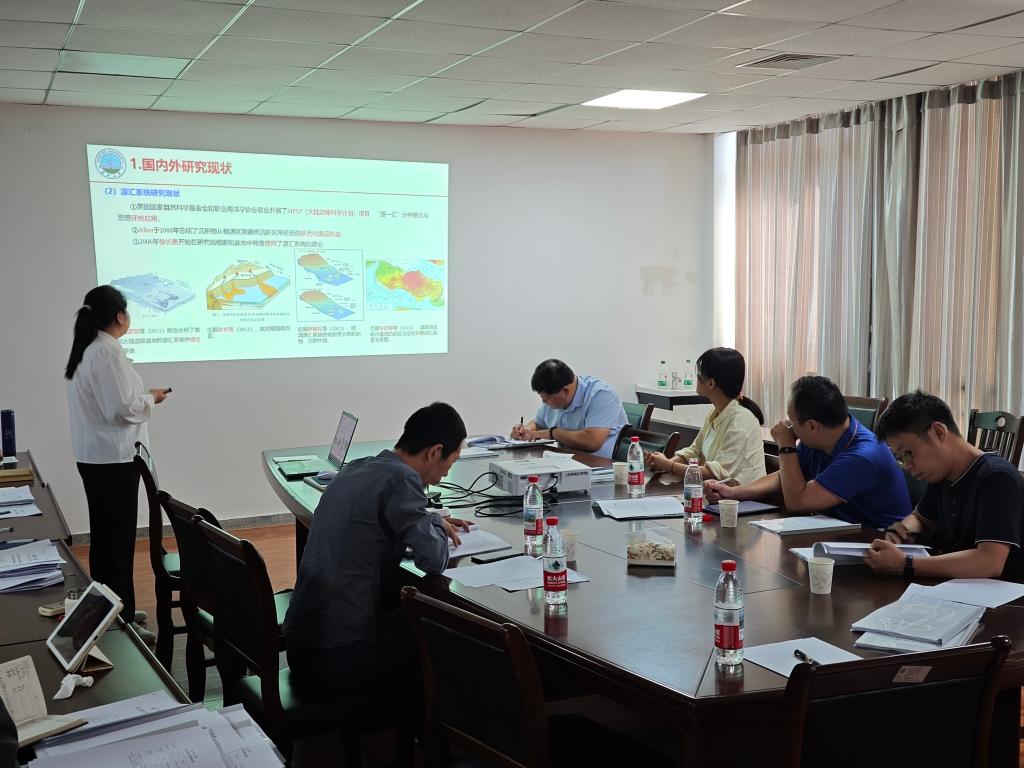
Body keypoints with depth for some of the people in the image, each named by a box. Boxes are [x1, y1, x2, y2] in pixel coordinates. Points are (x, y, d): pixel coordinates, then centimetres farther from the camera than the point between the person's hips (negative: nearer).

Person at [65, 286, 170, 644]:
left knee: (106, 536, 17)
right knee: (118, 539, -3)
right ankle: (120, 622, 3)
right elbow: (123, 409, -23)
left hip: (93, 456, 10)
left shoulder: (86, 349, 11)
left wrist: (142, 396, 14)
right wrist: (151, 399, -6)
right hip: (113, 459, -10)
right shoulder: (107, 351, -18)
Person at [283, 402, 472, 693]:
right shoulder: (400, 479, -16)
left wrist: (433, 520, 22)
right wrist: (436, 525, 5)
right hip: (338, 659, -8)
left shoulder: (355, 469, 10)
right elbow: (433, 560, -16)